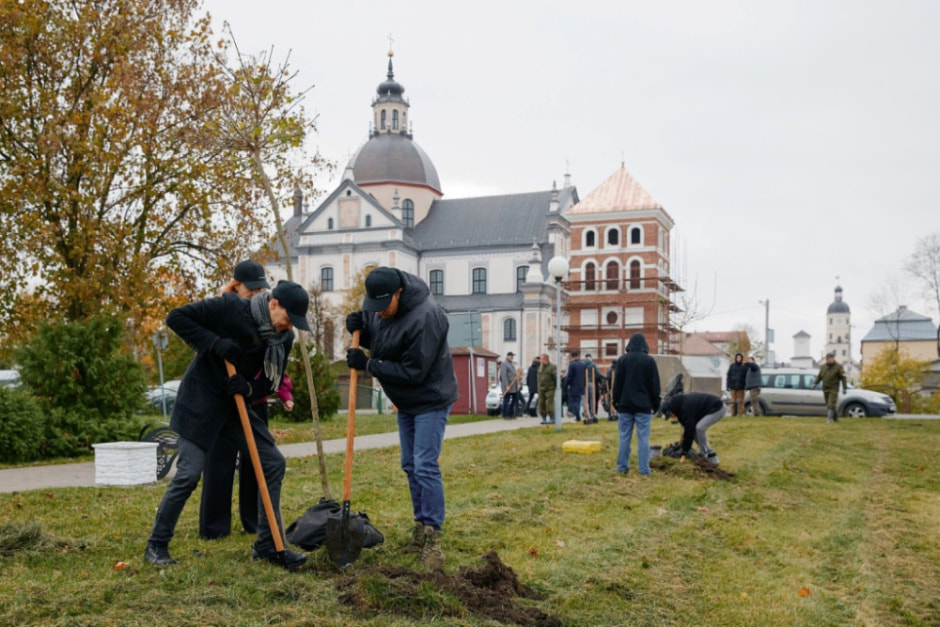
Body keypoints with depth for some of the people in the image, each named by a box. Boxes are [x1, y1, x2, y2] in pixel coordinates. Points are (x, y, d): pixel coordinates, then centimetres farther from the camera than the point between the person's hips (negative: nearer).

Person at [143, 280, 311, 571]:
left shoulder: (283, 339, -2)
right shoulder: (229, 308, -18)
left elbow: (270, 384, 4)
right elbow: (177, 317, -18)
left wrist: (248, 388, -18)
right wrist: (214, 343, -27)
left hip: (236, 403, 6)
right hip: (200, 402, -6)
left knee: (273, 462, -1)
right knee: (189, 473, -10)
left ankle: (268, 546, 8)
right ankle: (156, 545, 10)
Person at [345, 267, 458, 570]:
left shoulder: (425, 317, -31)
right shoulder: (378, 308, -6)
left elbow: (412, 372, -28)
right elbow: (375, 339, 12)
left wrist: (367, 364, -23)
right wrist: (358, 327, -11)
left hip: (430, 399, -8)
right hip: (404, 400, 8)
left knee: (425, 467, -12)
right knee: (410, 466, 12)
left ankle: (432, 538, -4)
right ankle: (421, 529, 23)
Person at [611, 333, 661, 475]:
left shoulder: (622, 360, 1)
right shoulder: (649, 360, -3)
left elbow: (617, 383, 3)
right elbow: (654, 385, 0)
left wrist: (615, 401, 10)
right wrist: (656, 404, 6)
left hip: (625, 404, 2)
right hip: (643, 405, -2)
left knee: (624, 437, 6)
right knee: (643, 438, -1)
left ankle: (622, 467, 6)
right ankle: (644, 469, -3)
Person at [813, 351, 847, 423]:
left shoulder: (838, 367, -6)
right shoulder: (823, 367, 7)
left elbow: (843, 378, -7)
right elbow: (819, 376, 13)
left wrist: (844, 388, -11)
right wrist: (815, 383, 0)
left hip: (834, 389, -5)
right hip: (825, 389, 5)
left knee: (831, 404, -15)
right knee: (828, 404, 10)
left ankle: (829, 419, -19)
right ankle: (835, 418, 23)